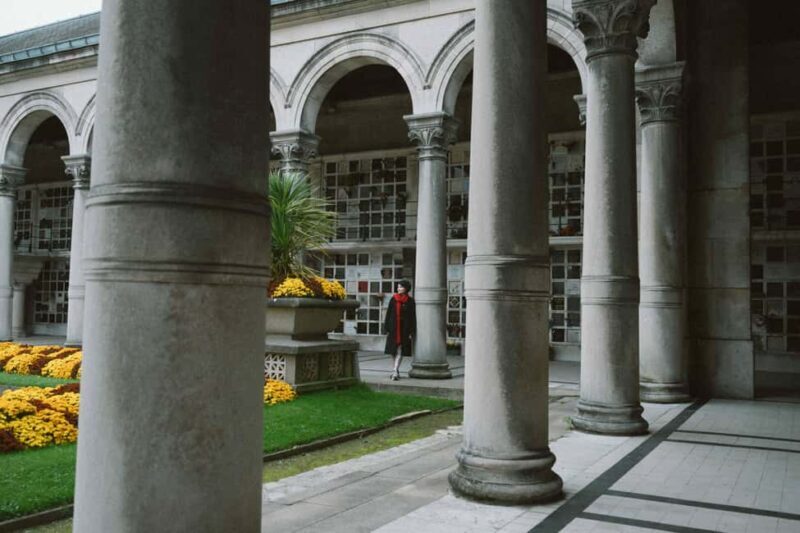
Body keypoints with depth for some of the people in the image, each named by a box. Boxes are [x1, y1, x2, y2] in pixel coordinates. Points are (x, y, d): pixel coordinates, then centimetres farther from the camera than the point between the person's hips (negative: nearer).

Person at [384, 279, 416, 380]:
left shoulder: (410, 301, -1)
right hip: (393, 328, 3)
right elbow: (388, 314, 6)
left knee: (399, 350, -7)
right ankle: (396, 370, 22)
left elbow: (413, 317, -2)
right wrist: (387, 329, 1)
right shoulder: (393, 299, 5)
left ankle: (395, 372, -11)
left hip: (404, 329, -3)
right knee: (393, 350, 8)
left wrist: (411, 332, -6)